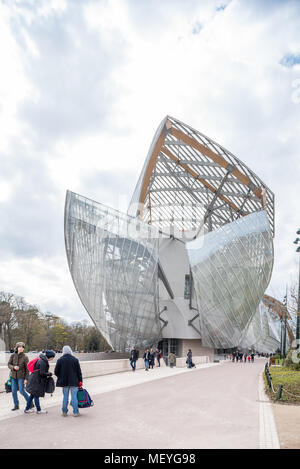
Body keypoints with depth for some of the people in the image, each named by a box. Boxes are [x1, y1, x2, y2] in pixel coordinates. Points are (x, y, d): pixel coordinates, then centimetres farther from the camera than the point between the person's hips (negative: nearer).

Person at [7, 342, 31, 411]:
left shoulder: (25, 357, -11)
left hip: (21, 376, -4)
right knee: (14, 391, 6)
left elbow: (27, 369, -8)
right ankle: (16, 405, 23)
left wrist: (26, 379, -11)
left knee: (22, 391, -8)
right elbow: (9, 364, 0)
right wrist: (14, 367, -21)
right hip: (13, 376, 4)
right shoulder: (13, 355, -3)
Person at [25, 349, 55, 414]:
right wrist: (49, 374, -11)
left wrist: (47, 372, 7)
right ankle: (38, 410, 14)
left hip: (34, 379, 10)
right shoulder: (43, 362, -23)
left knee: (32, 395, 17)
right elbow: (42, 373, -24)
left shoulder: (42, 360, 8)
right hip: (36, 381, -10)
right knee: (36, 395, 3)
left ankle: (27, 409, 26)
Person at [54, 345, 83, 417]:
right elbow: (79, 371, -3)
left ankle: (64, 412, 18)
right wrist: (80, 381, 4)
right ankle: (75, 412, 7)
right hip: (74, 382, -1)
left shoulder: (60, 360, -4)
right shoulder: (75, 359, -6)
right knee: (74, 397, 4)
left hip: (64, 382, 1)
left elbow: (56, 372, 0)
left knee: (65, 397, 12)